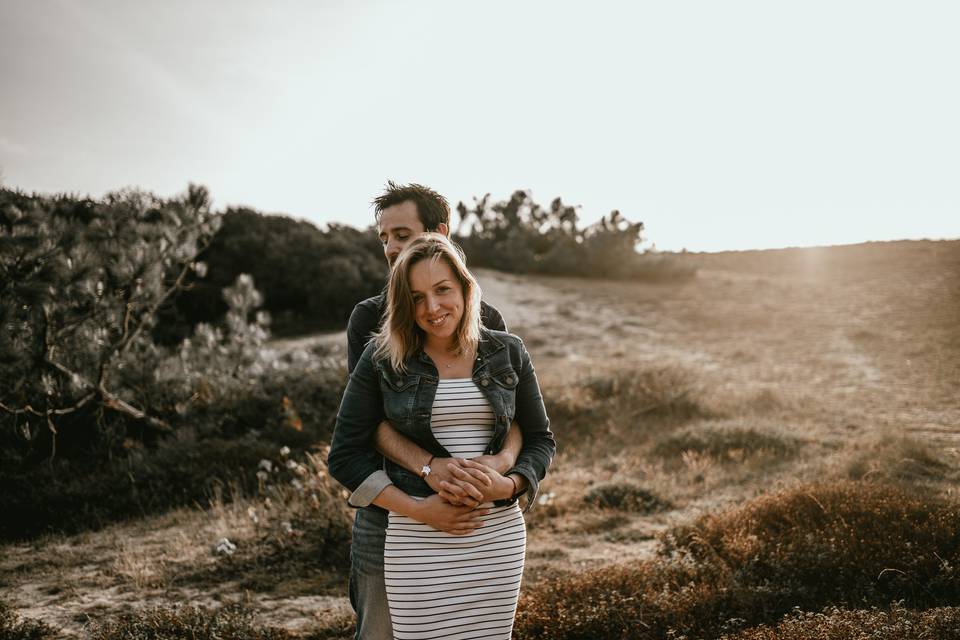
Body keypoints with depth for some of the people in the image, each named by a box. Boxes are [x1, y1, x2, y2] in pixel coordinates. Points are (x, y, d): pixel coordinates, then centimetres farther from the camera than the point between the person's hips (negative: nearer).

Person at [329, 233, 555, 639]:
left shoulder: (508, 353, 2)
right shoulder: (381, 359, -4)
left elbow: (540, 440, 9)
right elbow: (345, 455, -2)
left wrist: (508, 485, -11)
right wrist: (417, 509, -11)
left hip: (498, 536, 2)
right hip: (418, 542, -2)